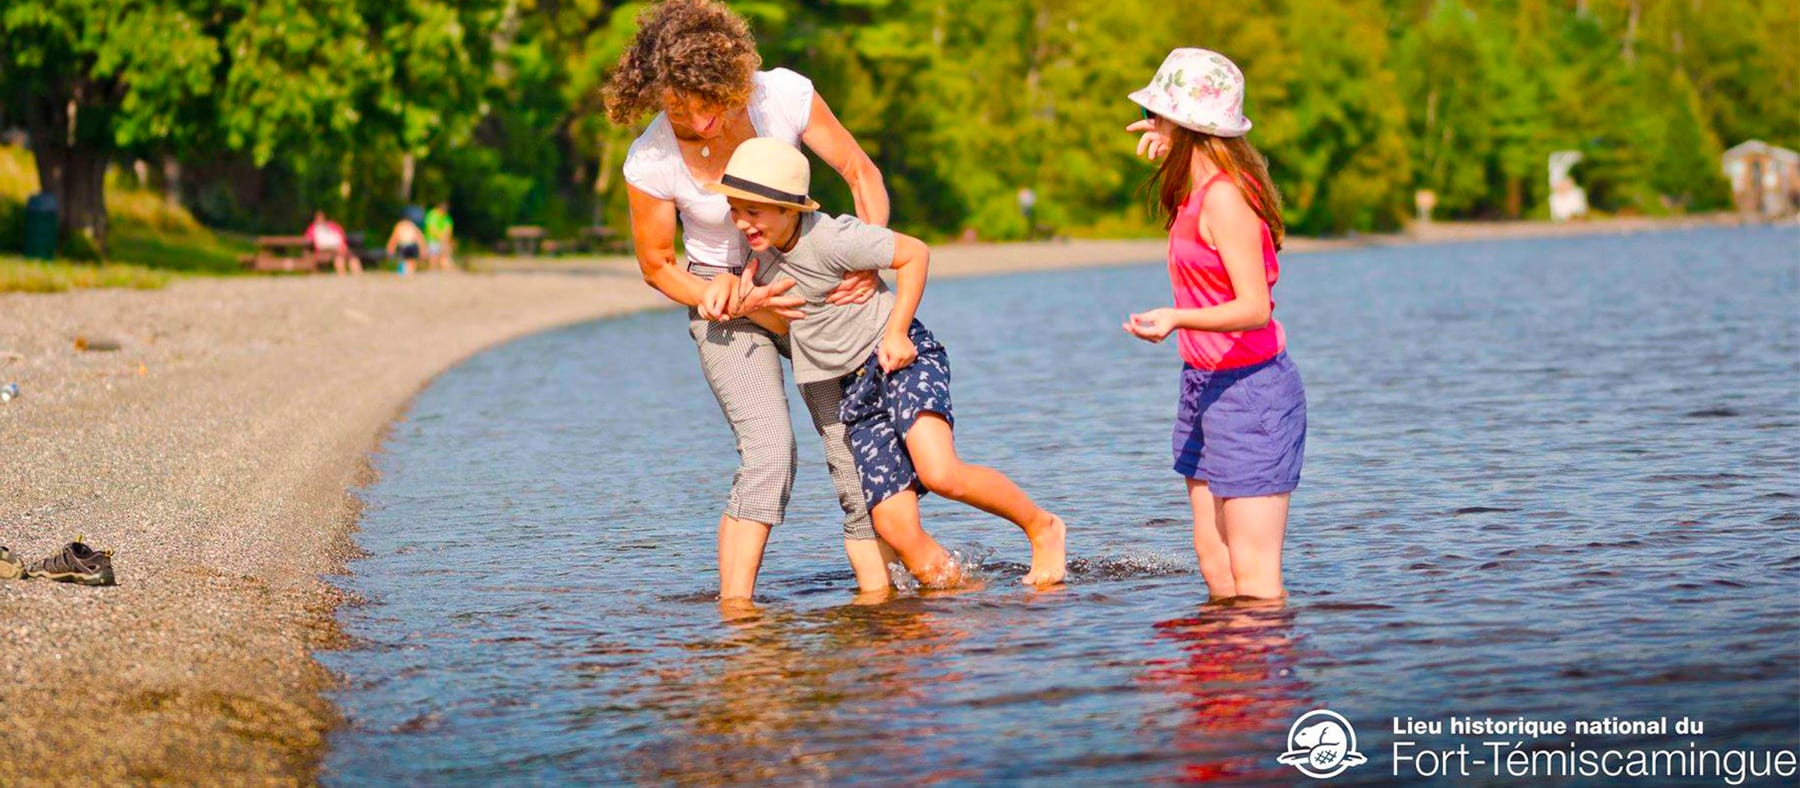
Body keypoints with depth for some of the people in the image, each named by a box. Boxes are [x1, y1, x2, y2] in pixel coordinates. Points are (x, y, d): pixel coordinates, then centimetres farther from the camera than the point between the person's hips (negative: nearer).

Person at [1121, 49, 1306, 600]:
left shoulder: (1224, 198, -20)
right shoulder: (1200, 188, 8)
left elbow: (1256, 308, -26)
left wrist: (1176, 319, -40)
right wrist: (1169, 145, 24)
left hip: (1250, 387, -10)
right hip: (1204, 385, 10)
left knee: (1255, 580, -9)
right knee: (1214, 566, 10)